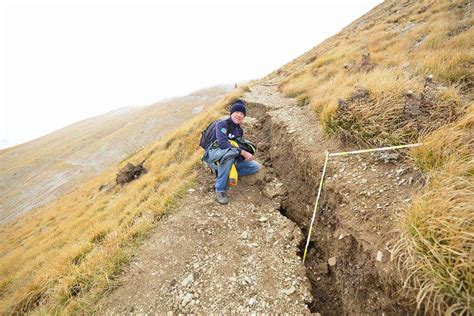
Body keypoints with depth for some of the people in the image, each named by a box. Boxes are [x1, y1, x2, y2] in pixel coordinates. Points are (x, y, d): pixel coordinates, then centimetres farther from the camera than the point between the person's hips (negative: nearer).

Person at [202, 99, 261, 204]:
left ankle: (223, 173, -7)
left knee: (256, 167, -4)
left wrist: (247, 156, -9)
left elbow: (240, 147, 13)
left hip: (230, 160, 7)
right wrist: (242, 152, -32)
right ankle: (220, 190, -30)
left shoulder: (240, 130, 11)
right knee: (230, 151, -42)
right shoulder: (222, 124, -13)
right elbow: (222, 143, -29)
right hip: (213, 156, -7)